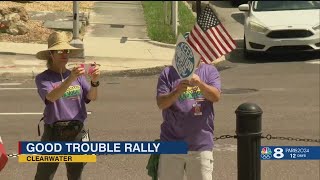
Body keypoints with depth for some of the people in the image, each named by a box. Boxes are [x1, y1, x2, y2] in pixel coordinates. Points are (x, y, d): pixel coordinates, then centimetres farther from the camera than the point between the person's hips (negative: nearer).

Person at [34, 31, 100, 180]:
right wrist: (70, 79, -37)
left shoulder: (78, 75, 8)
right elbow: (51, 97, -23)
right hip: (54, 132, -4)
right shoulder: (43, 78, -4)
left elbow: (92, 97, -5)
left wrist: (94, 82, -26)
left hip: (77, 132, 4)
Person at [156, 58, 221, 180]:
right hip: (172, 144, 1)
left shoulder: (210, 71, 5)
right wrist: (178, 91, -26)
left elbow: (216, 96, -12)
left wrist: (200, 83, -30)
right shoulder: (168, 73, 3)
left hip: (201, 146, 0)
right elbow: (161, 103, -7)